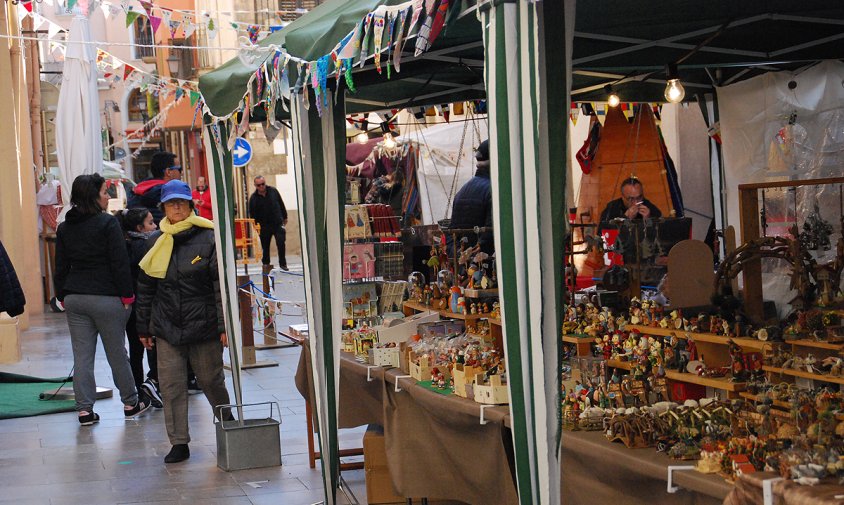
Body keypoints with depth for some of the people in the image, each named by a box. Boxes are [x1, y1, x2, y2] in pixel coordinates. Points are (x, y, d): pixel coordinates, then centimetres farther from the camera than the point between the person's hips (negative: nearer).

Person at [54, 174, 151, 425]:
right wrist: (127, 295, -7)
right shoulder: (108, 223, -10)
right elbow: (120, 263, -12)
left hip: (74, 298, 5)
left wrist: (63, 296, 18)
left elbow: (61, 267, 12)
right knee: (117, 353, 6)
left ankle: (84, 409, 6)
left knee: (82, 356, 6)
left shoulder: (64, 228, 8)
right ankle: (130, 403, 18)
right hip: (106, 298, -5)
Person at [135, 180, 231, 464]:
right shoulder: (156, 243, 7)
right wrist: (143, 328, 11)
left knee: (211, 380, 10)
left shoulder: (209, 238, -4)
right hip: (166, 328, 3)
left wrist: (225, 325, -10)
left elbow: (222, 285, -6)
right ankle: (179, 443, 8)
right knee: (171, 385, 0)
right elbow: (145, 288, 12)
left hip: (203, 324, -3)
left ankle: (227, 421, 38)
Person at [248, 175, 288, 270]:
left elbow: (281, 205, 12)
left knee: (281, 243, -7)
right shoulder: (253, 198, -4)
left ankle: (282, 263, 6)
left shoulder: (273, 191, 2)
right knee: (265, 246, 5)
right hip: (264, 226, -1)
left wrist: (285, 217, 14)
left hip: (278, 223, 1)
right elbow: (252, 214, 0)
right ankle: (266, 264, 19)